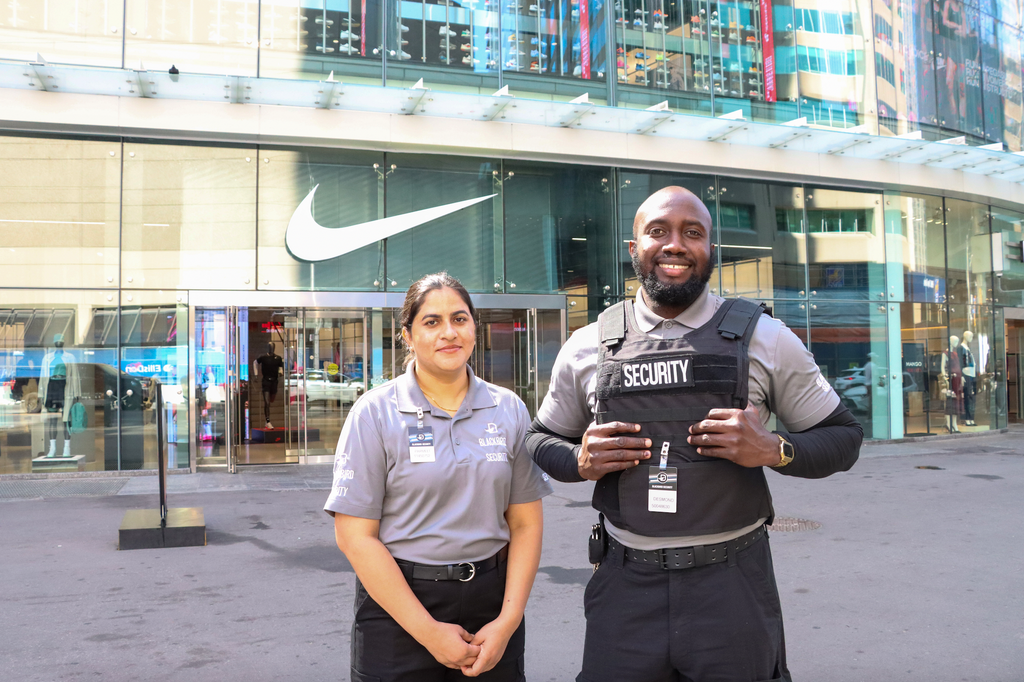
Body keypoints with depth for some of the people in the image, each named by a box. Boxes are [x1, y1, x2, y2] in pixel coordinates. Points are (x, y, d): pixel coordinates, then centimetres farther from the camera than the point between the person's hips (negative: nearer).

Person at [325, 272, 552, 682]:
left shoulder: (509, 410, 2)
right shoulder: (375, 413, -7)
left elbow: (525, 523, 2)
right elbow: (355, 536, -10)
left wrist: (508, 621, -8)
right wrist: (429, 631, -13)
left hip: (491, 598, 3)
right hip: (397, 605, -2)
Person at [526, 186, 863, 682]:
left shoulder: (765, 338, 0)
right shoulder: (587, 347, 3)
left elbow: (843, 437, 5)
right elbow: (542, 439, 15)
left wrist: (774, 451, -15)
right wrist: (580, 461, -7)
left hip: (732, 589, -1)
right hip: (624, 585, 1)